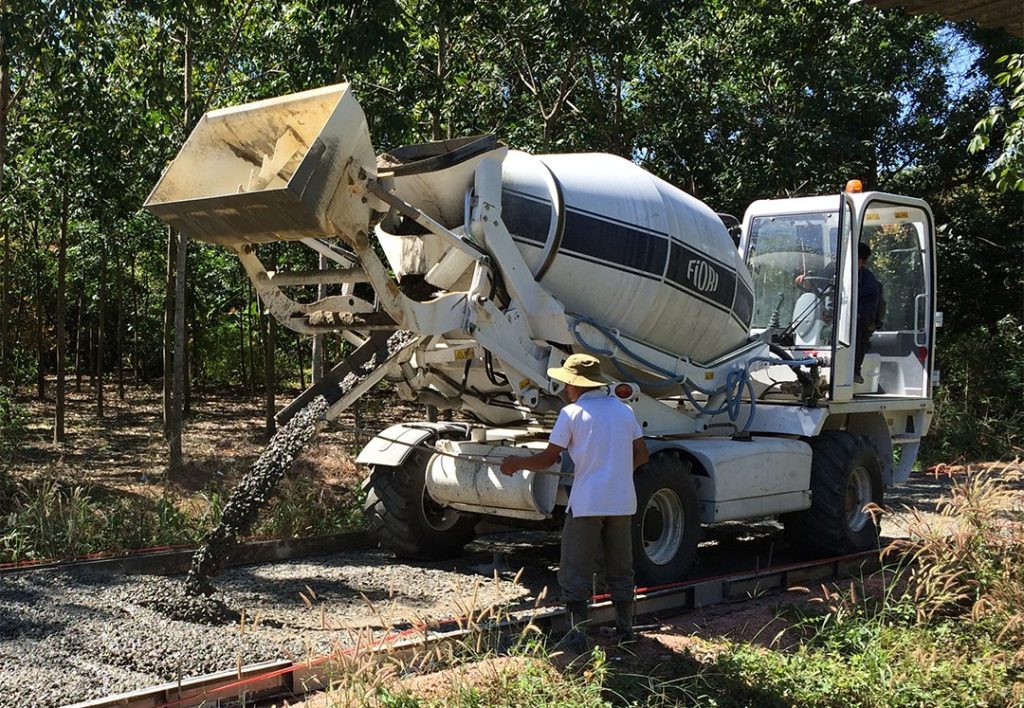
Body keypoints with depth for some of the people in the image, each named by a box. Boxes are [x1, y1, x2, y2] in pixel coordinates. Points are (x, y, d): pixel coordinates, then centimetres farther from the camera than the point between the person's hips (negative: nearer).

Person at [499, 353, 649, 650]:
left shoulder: (572, 413, -6)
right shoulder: (624, 410, 9)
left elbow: (547, 459, -5)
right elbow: (641, 455, 12)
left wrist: (516, 464, 10)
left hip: (586, 503, -5)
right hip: (622, 502, 5)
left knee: (575, 571, 3)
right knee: (620, 568, 17)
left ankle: (578, 635, 0)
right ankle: (625, 629, 23)